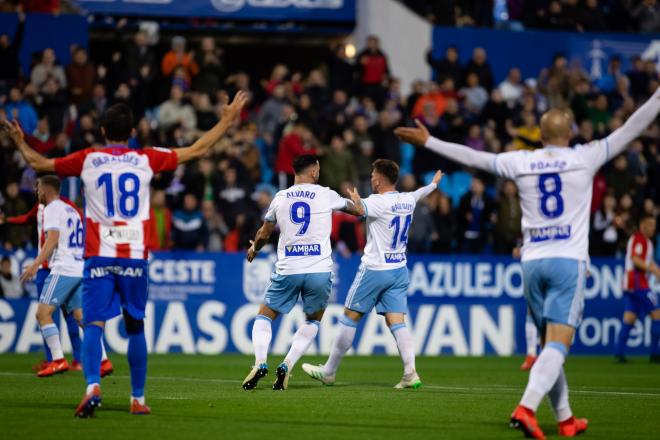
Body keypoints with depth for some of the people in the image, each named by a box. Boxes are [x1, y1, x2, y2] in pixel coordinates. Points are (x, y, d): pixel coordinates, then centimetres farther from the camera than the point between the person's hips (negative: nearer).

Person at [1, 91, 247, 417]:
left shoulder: (86, 160, 3)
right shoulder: (146, 160, 4)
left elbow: (38, 163, 14)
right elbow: (198, 149, 12)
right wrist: (227, 119, 23)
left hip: (99, 256, -1)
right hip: (135, 257, 1)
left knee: (94, 325, -6)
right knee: (135, 328, 11)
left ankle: (92, 387, -27)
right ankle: (138, 399, 14)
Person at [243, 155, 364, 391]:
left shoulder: (280, 198, 6)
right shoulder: (325, 195, 1)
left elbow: (264, 234, 17)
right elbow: (359, 211, 14)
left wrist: (254, 249, 39)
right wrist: (355, 198, 38)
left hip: (287, 271, 1)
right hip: (319, 270, -1)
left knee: (264, 316, 16)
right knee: (313, 321, 20)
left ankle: (260, 362, -8)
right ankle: (287, 365, 3)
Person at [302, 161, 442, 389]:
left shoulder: (379, 202, -15)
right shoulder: (407, 200, 8)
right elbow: (421, 193, 30)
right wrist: (434, 183, 52)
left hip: (374, 269, -6)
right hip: (399, 270, 6)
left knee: (349, 318, 4)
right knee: (397, 322, 1)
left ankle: (329, 371, 13)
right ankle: (410, 372, -16)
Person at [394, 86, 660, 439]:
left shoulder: (521, 162, 5)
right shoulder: (584, 158, -1)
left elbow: (472, 157, 12)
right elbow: (630, 129, 1)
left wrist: (428, 142, 23)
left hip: (532, 262, 4)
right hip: (569, 261, -4)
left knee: (549, 343, 15)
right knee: (558, 344, -10)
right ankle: (526, 408, -29)